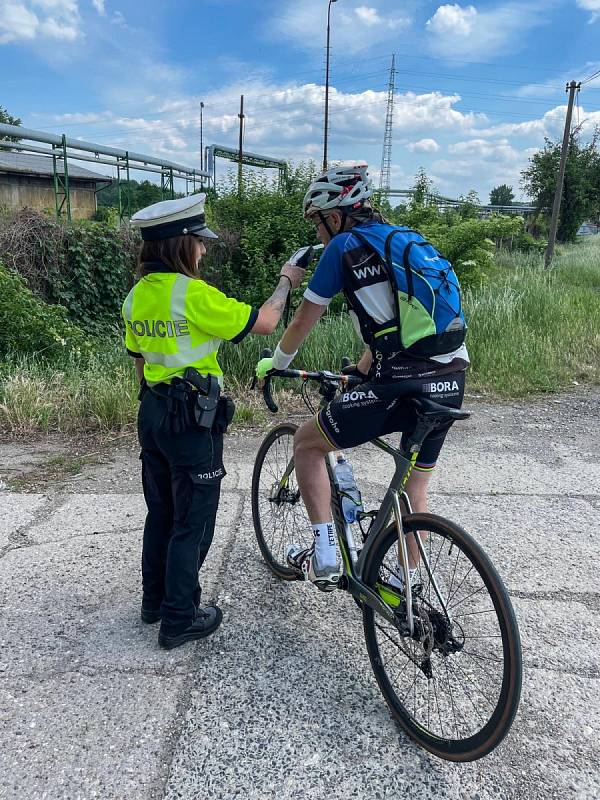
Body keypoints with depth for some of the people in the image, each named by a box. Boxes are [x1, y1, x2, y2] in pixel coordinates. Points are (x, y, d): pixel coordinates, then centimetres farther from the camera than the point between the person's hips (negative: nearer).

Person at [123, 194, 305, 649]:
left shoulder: (137, 295, 5)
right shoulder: (193, 293, -19)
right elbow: (264, 322, -14)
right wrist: (286, 282, 3)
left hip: (152, 412, 8)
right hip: (193, 418, -8)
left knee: (161, 512, 20)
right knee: (193, 522, 5)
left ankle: (154, 599, 35)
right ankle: (180, 619, 16)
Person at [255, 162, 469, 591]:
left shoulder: (344, 246, 2)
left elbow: (304, 321, 8)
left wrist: (275, 363, 26)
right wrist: (359, 372, 39)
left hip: (402, 385, -7)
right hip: (451, 382, 8)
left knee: (307, 442, 13)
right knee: (415, 488, 24)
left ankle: (324, 555, 11)